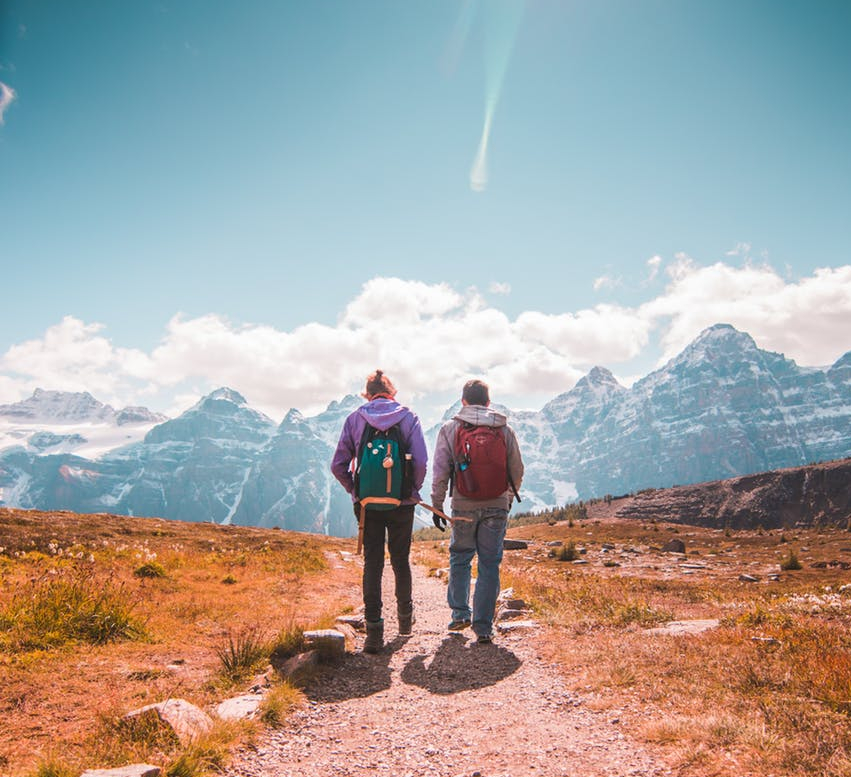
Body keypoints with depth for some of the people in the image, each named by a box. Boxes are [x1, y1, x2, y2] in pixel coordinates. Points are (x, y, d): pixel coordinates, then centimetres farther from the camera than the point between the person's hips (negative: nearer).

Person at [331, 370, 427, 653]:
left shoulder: (355, 419, 1)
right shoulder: (408, 417, -2)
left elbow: (338, 465, -3)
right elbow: (421, 461, -13)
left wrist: (355, 490, 10)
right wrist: (413, 490, 2)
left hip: (367, 504, 0)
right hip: (401, 503, 0)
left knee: (372, 563, 5)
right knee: (401, 560, 16)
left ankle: (374, 629, 1)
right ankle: (405, 617, 33)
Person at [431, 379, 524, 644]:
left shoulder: (449, 429, -2)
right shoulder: (505, 430, 2)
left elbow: (440, 473, -3)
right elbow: (517, 470, 8)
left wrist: (437, 505, 6)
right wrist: (509, 498, 24)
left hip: (463, 507, 0)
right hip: (496, 507, 1)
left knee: (460, 560, 18)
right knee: (489, 565, 6)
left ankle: (460, 614, 21)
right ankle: (483, 627, 8)